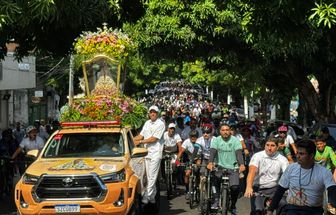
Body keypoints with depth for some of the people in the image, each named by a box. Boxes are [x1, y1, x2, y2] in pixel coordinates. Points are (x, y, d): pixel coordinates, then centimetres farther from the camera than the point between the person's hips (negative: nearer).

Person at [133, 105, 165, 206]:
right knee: (149, 176, 8)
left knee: (152, 176, -9)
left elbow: (154, 139, -12)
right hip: (147, 152, 7)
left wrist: (140, 142, -10)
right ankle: (152, 197, 14)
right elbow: (141, 135, 16)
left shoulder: (160, 124, -7)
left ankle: (146, 197, -11)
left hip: (155, 153, -7)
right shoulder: (147, 123, 16)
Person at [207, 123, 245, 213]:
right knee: (216, 178, -30)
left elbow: (239, 153, -16)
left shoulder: (235, 140, -4)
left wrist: (241, 164, -34)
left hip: (233, 168, -1)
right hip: (221, 167, 1)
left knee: (235, 187, -17)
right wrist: (210, 163, -34)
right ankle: (216, 200, -14)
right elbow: (212, 152, -14)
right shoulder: (216, 140, 0)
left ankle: (233, 206, 9)